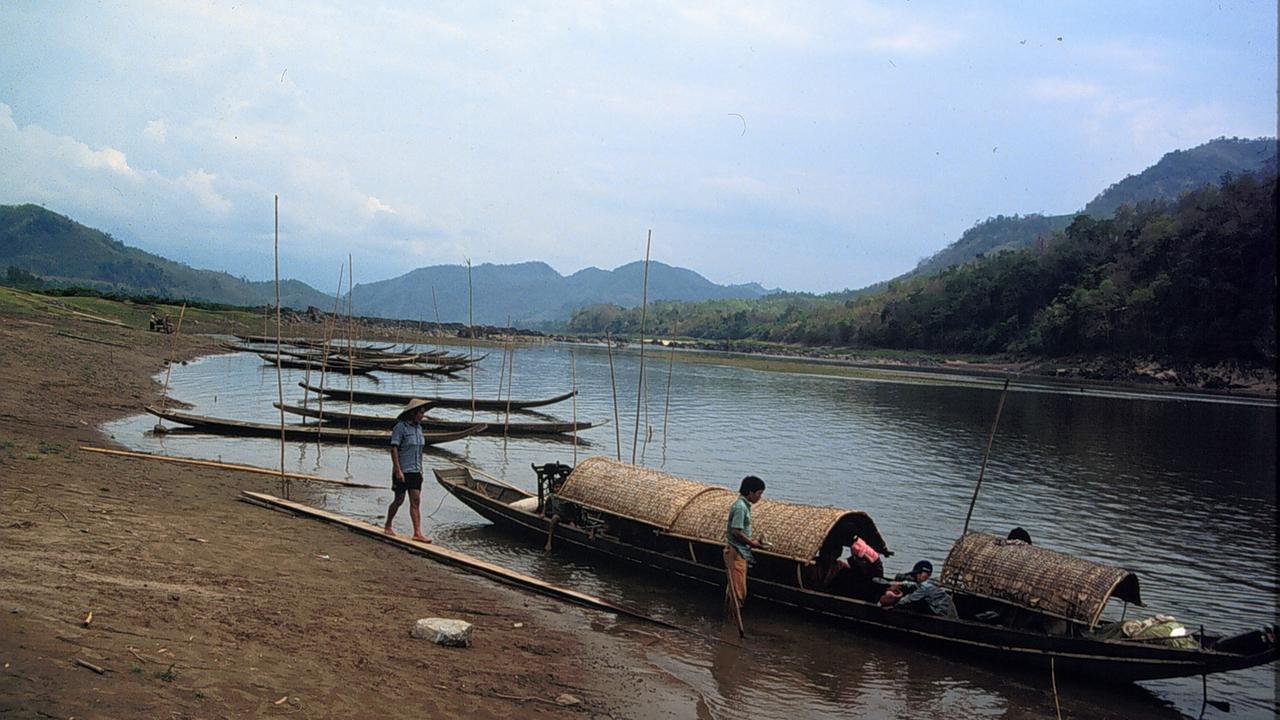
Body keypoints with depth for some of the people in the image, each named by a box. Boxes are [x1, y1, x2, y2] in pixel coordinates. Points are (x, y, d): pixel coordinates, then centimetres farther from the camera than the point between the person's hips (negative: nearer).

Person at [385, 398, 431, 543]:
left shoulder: (418, 427, 10)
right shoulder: (400, 427, -11)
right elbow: (394, 449, -15)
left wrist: (420, 470, 15)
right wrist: (398, 470, -19)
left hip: (415, 471, 6)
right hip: (402, 471, -6)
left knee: (416, 501, -1)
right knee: (399, 500, 4)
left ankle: (417, 533, -4)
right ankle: (388, 527, 24)